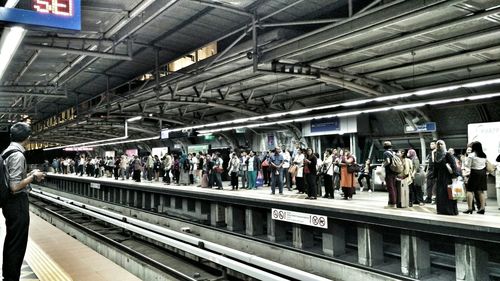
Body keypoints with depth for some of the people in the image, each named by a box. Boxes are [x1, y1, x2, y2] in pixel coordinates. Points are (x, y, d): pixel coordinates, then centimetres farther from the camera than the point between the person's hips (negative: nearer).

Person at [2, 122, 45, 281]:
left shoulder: (7, 152, 9)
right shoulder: (18, 155, -20)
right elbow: (15, 186, -25)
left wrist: (29, 175, 11)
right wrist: (33, 177, -12)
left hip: (9, 202, 10)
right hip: (18, 203, -10)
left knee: (10, 241, 22)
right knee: (17, 245, 1)